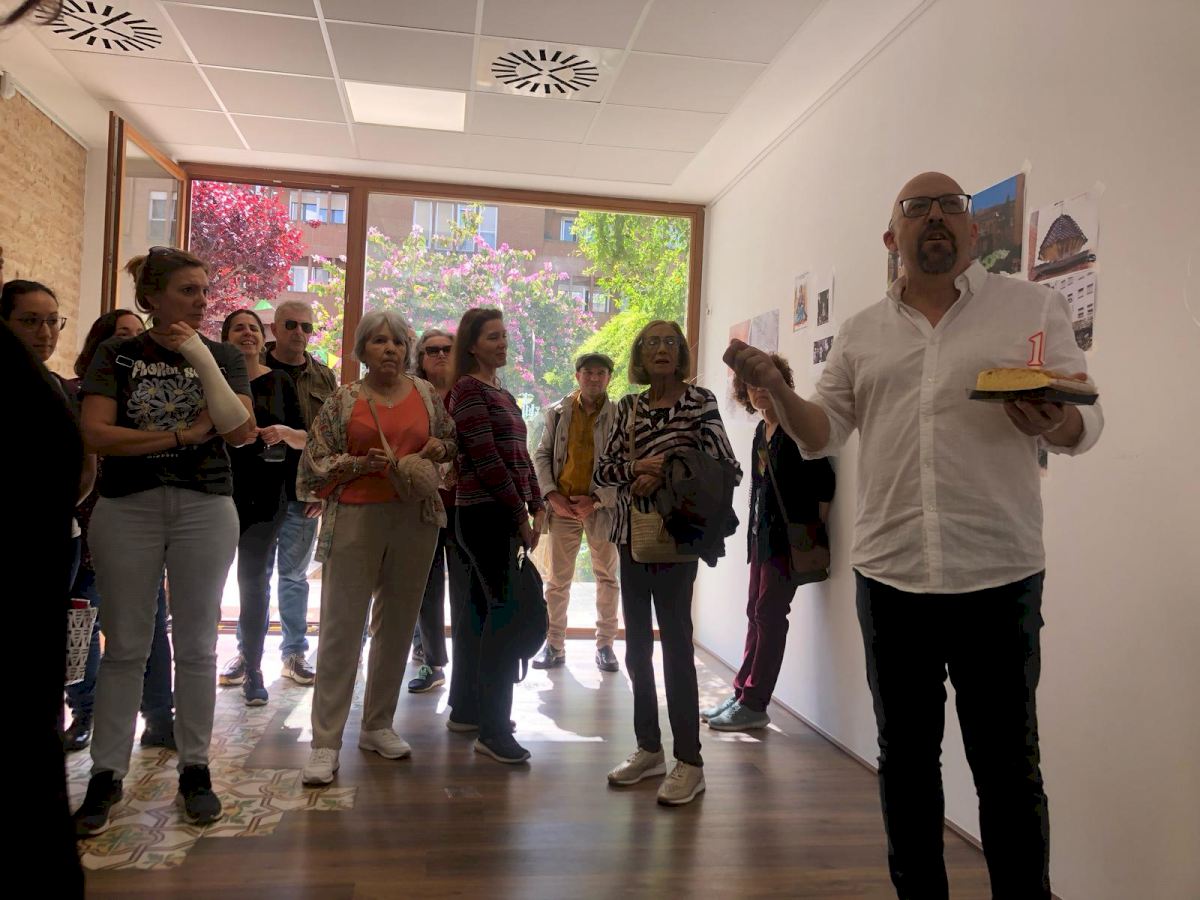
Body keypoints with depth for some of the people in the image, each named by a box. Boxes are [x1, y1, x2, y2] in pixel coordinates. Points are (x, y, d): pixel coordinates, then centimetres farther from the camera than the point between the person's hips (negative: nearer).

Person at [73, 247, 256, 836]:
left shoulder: (223, 357, 5)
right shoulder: (117, 355, 3)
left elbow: (241, 432, -9)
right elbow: (96, 433, -8)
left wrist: (202, 358, -15)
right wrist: (182, 435, -12)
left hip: (206, 507, 1)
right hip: (127, 507, 0)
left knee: (196, 644, 6)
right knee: (125, 645, 4)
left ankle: (195, 769, 16)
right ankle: (106, 775, 15)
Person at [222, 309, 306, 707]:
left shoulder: (280, 382, 5)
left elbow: (304, 439, 4)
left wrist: (285, 432, -16)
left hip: (266, 494, 0)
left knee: (254, 578, 3)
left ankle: (253, 669, 10)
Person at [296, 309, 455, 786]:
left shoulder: (426, 393, 9)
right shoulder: (343, 400, 2)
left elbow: (451, 438, 22)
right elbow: (315, 461, 2)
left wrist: (438, 446, 0)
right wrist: (362, 463, -12)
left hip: (415, 518, 3)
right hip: (355, 518, -3)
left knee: (398, 624, 10)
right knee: (341, 627, -3)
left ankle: (378, 725, 25)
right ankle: (325, 742, 3)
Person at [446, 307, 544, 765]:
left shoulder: (502, 394, 20)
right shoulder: (469, 389, -8)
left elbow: (520, 455, 18)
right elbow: (485, 459, -15)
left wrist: (537, 506, 8)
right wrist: (520, 515, -13)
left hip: (501, 516, 9)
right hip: (485, 514, -9)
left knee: (482, 607, 14)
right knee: (507, 609, -11)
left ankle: (466, 709, 26)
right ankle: (493, 730, -6)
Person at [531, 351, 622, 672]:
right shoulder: (558, 412, 3)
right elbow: (542, 455, 6)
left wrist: (596, 499, -14)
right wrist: (551, 494, -6)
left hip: (602, 506, -1)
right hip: (563, 506, 1)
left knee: (607, 577, 9)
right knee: (557, 580, 7)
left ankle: (605, 645, 22)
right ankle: (554, 645, 18)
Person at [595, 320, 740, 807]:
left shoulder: (699, 401, -2)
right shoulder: (628, 408, 9)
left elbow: (728, 469, -9)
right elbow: (602, 471, 5)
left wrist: (666, 477, -16)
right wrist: (636, 467, -14)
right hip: (631, 535, 5)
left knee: (675, 643, -4)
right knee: (637, 645, 11)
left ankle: (689, 762, 6)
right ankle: (648, 749, 24)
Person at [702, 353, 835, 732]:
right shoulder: (761, 432, 14)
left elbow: (824, 479, -13)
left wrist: (816, 530, -13)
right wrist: (755, 529, 12)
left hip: (789, 536, -8)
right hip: (762, 533, 8)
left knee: (769, 615, -4)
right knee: (756, 614, 11)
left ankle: (754, 705, 3)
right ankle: (742, 694, 19)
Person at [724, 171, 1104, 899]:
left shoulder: (1032, 307, 3)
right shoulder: (862, 333, 12)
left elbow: (1085, 424, 1)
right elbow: (821, 435, 11)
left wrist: (1054, 422, -23)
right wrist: (775, 386, -7)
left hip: (998, 575, -3)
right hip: (888, 575, 3)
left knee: (1007, 764, 6)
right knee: (905, 755, 14)